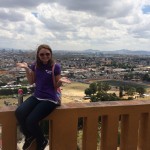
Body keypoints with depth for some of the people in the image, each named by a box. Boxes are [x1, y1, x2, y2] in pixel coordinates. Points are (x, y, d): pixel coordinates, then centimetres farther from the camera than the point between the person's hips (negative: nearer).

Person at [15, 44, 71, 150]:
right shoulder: (35, 66, 5)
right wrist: (27, 69, -1)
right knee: (19, 112, -24)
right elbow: (31, 82, 11)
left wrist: (60, 81, -25)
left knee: (31, 120, -24)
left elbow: (56, 86, -2)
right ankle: (29, 136, 7)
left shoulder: (55, 67, -7)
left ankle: (41, 141, 9)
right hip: (36, 97, 5)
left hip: (49, 99, -5)